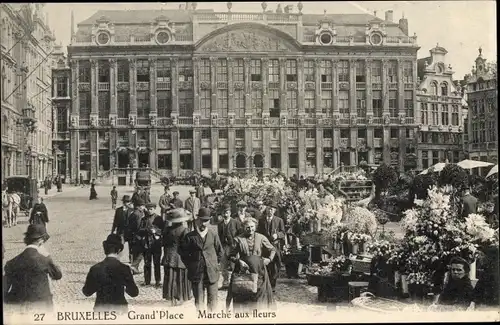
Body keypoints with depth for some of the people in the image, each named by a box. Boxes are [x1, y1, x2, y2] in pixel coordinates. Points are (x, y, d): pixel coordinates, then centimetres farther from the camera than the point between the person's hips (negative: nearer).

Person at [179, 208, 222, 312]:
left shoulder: (213, 235, 3)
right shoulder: (190, 236, -1)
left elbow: (219, 252, 13)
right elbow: (183, 252, 8)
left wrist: (214, 264, 9)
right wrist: (190, 266, 5)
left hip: (212, 272, 1)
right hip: (196, 272, -1)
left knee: (212, 299, 3)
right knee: (198, 300, 4)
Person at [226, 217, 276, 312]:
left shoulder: (261, 238, 4)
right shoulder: (239, 239, 0)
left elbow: (273, 250, 13)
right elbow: (231, 255, 4)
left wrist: (269, 259, -3)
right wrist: (239, 261, -13)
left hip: (258, 271, 1)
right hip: (243, 270, -1)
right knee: (242, 296, -1)